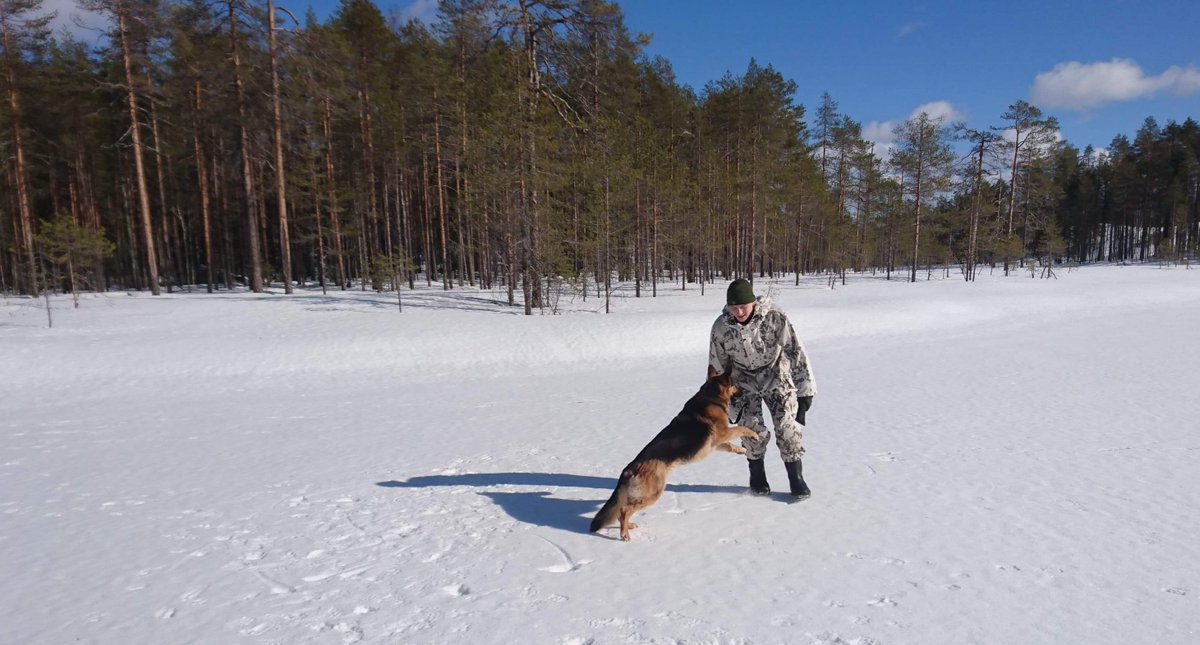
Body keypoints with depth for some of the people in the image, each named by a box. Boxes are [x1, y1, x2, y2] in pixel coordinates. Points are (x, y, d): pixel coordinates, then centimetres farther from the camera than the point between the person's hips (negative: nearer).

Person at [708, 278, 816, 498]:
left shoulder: (775, 317, -28)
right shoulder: (721, 327, -22)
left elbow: (795, 352, -22)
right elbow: (717, 366, -10)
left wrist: (805, 388, -23)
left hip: (776, 375, -1)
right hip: (744, 380, 1)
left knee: (787, 424, -9)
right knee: (752, 429, -6)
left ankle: (796, 477, 6)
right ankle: (757, 473, 18)